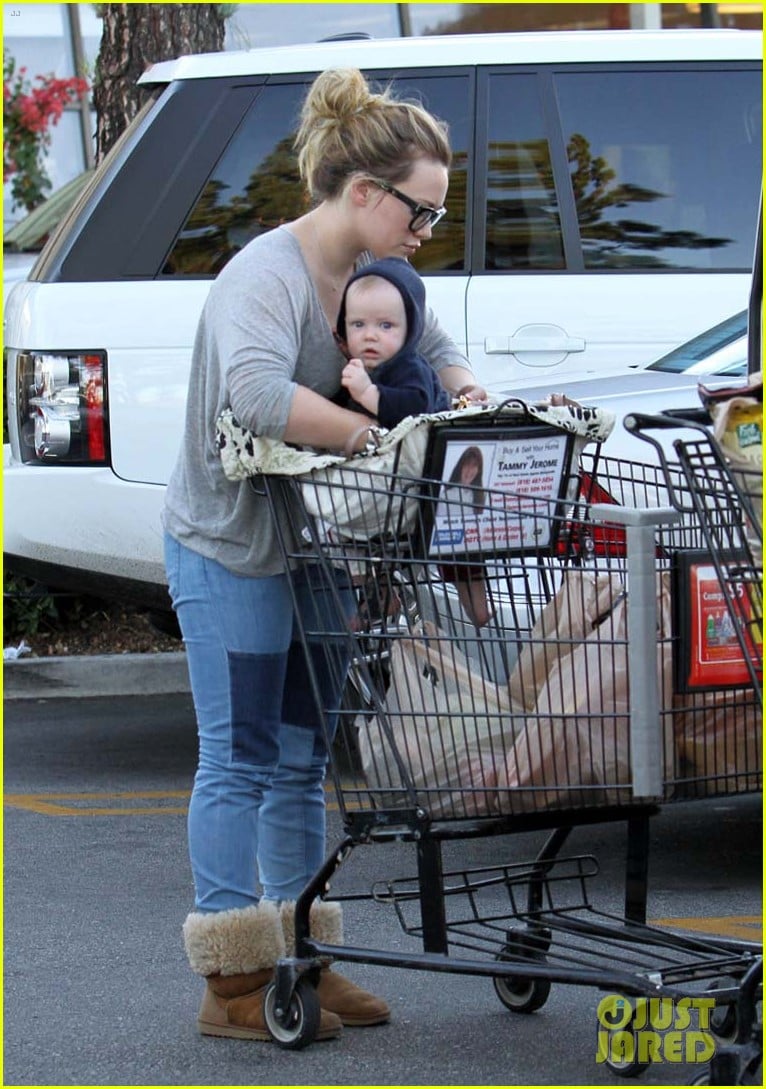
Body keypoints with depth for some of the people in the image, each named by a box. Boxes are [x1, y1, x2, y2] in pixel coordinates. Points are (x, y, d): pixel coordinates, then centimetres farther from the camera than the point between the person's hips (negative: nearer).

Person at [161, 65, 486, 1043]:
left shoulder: (373, 272, 2)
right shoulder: (267, 276, -24)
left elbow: (430, 348, 17)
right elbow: (259, 394, -41)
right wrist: (381, 439, -37)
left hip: (312, 543, 8)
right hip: (229, 546, -8)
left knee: (301, 758, 12)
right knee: (239, 759, -4)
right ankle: (233, 987, 1)